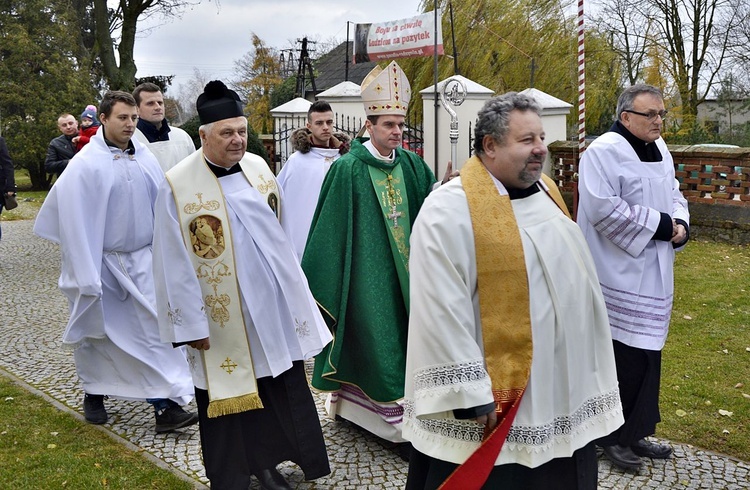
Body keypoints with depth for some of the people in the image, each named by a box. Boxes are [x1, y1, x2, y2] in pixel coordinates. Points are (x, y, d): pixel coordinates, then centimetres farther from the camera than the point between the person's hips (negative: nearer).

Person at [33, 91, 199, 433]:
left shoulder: (145, 159, 0)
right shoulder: (85, 163, -11)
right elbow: (74, 220, -11)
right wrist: (85, 274, -14)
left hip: (142, 259, 3)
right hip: (101, 261, -2)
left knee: (157, 328, -5)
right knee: (96, 331, 14)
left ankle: (167, 405, -3)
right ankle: (94, 392, 36)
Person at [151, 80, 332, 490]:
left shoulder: (258, 168, 3)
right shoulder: (178, 186, -14)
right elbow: (174, 263, -11)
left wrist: (293, 286, 15)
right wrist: (190, 322, -11)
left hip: (273, 302, 5)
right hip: (222, 312, -5)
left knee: (282, 386, 13)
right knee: (227, 392, 9)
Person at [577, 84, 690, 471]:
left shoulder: (659, 150, 13)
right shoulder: (604, 152, -14)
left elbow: (673, 194, 21)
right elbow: (603, 208, -22)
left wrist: (680, 223, -2)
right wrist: (659, 225, -17)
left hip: (653, 275, 9)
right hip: (619, 275, -8)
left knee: (646, 354, 13)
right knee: (622, 356, -3)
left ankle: (634, 432, 26)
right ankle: (611, 436, 13)